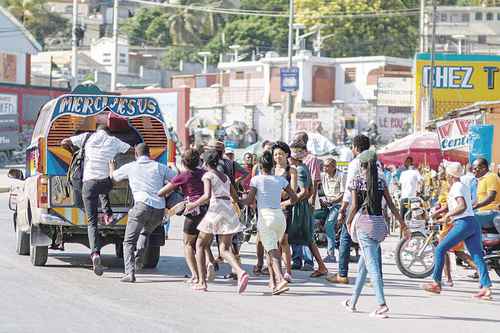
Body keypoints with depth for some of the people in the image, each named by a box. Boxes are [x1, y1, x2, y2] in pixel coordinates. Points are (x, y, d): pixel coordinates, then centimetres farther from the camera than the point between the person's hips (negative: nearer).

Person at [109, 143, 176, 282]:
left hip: (142, 205, -3)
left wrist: (111, 167, 52)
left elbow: (113, 177, 30)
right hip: (159, 209, 3)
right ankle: (139, 259, 14)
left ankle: (130, 272, -15)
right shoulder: (159, 167, 15)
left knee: (129, 242, 2)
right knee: (145, 232, 32)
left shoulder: (130, 167, 12)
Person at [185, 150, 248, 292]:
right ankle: (240, 272, -29)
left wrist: (194, 205, -2)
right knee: (225, 249, 1)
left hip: (215, 209, -6)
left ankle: (202, 282, 4)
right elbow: (235, 198, 24)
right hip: (229, 211, 6)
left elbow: (207, 195, -14)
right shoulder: (225, 177, 21)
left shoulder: (208, 175, 2)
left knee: (200, 245, 11)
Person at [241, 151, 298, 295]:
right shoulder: (280, 180, 8)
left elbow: (249, 200, -6)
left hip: (265, 217, -4)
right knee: (274, 249, 22)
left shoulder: (256, 180, -2)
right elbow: (294, 198, 10)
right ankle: (273, 280, 23)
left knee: (272, 251, -10)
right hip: (280, 216, 4)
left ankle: (281, 279, -29)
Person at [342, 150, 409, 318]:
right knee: (363, 263, 18)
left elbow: (354, 206, -7)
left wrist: (349, 222, 9)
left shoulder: (356, 181, -3)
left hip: (364, 223, -5)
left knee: (372, 264, -10)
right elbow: (391, 205, 6)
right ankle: (353, 302, 29)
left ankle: (382, 304, -24)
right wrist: (403, 224, 11)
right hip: (379, 223, 5)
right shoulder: (381, 181, 8)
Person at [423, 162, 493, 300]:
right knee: (478, 257, 0)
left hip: (463, 223, -9)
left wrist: (447, 215, -11)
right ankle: (486, 288, -11)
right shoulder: (464, 187, 21)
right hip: (474, 223, 9)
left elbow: (462, 206, -21)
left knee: (440, 249, 1)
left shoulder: (456, 187, -7)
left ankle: (436, 284, 4)